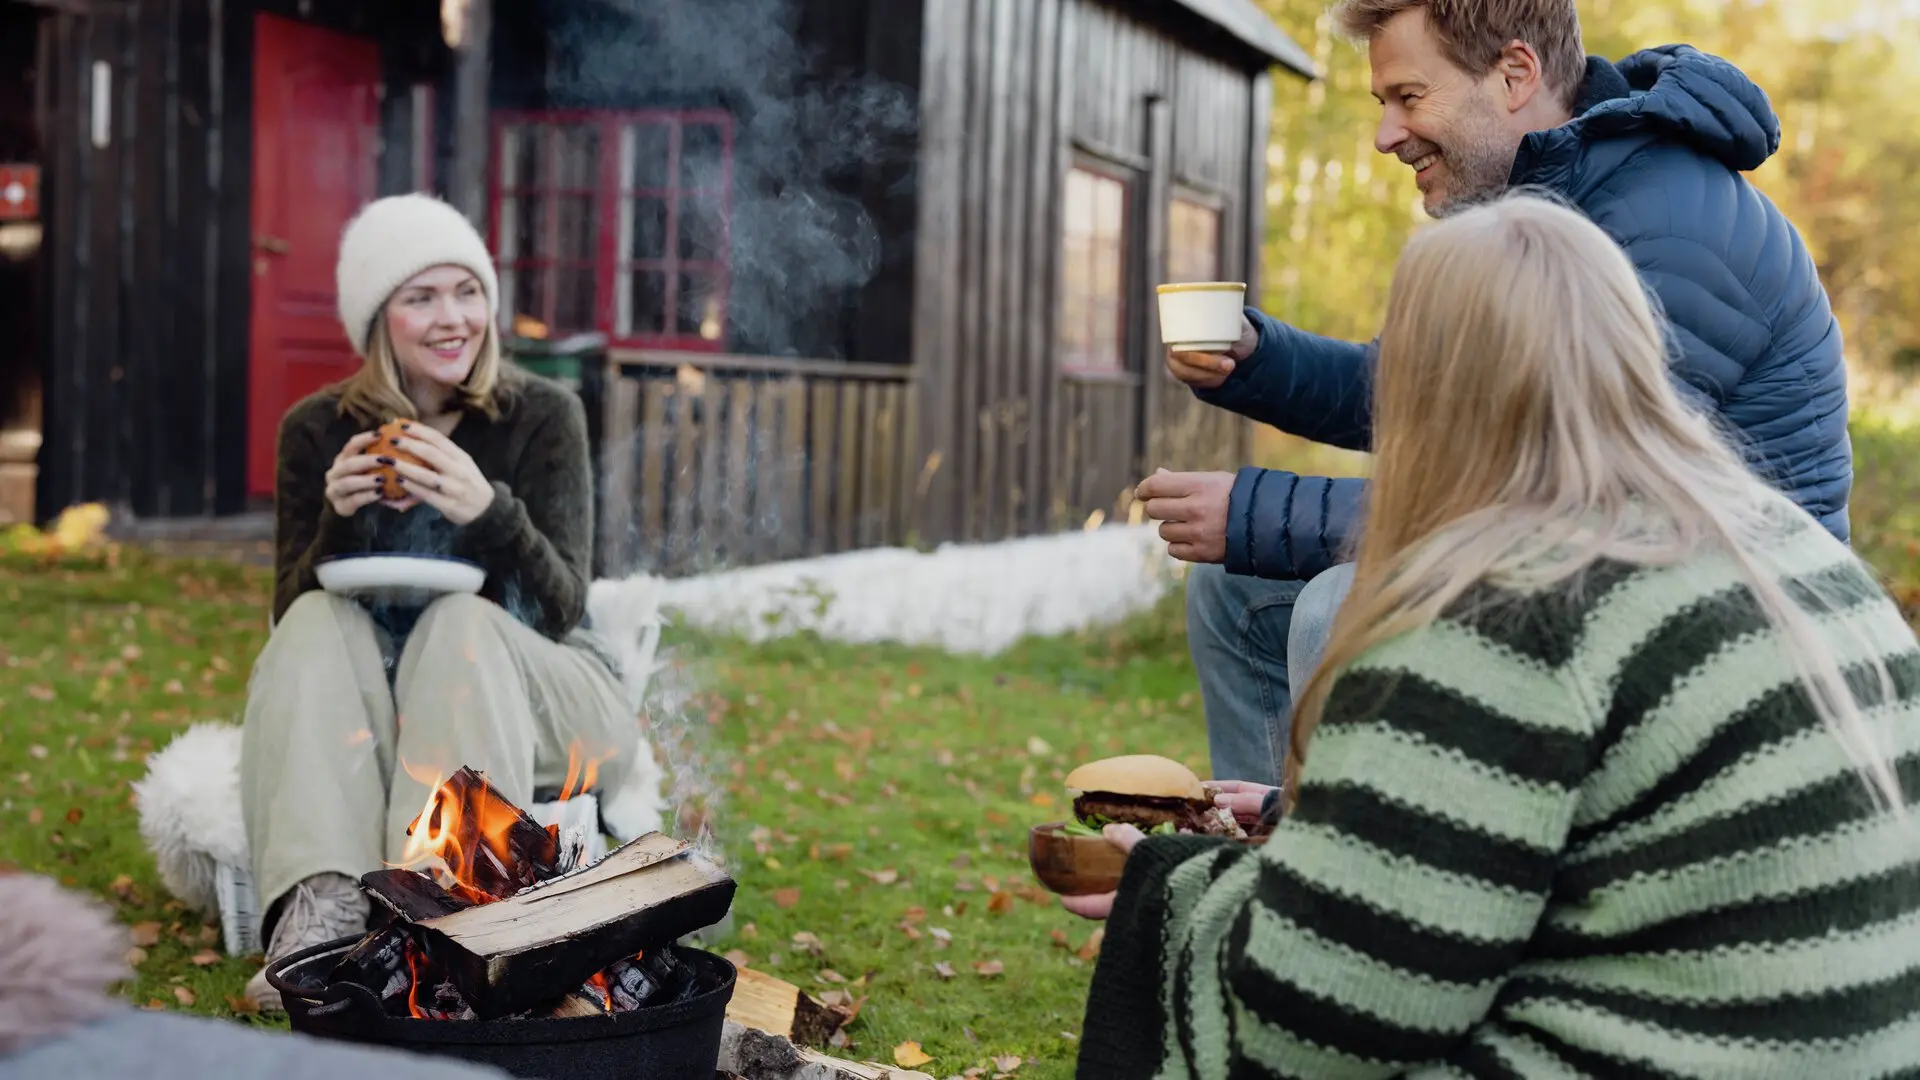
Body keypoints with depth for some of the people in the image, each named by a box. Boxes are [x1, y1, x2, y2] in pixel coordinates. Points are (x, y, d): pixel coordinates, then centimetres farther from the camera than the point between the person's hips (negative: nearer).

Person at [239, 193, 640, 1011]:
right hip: (370, 718, 2)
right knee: (319, 622, -25)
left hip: (539, 704, -2)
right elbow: (290, 616, -1)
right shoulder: (318, 431, 0)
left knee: (464, 621, -30)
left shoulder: (541, 414, -6)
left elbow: (562, 608, -12)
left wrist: (489, 511, -31)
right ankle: (321, 908, -42)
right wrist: (337, 518, -20)